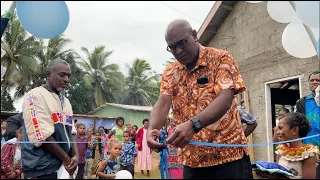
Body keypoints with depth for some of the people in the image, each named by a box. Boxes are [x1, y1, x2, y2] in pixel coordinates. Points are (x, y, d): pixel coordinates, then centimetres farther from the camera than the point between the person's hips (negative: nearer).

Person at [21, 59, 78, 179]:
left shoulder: (65, 101, 15)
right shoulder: (35, 96, -10)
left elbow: (71, 131, 12)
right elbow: (42, 136, -18)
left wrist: (75, 155, -5)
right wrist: (66, 159, -13)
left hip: (64, 166, 8)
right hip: (43, 168, -7)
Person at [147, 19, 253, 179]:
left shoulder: (221, 59, -5)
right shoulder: (170, 73, 8)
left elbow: (225, 100, -18)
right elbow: (162, 105, -4)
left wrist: (193, 125, -33)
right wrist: (152, 129, -26)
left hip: (228, 155, -4)